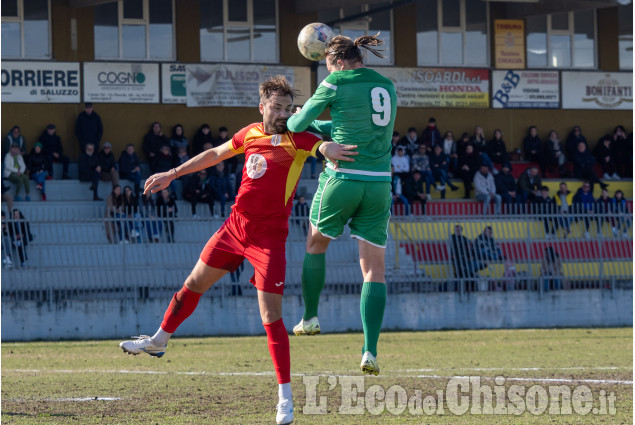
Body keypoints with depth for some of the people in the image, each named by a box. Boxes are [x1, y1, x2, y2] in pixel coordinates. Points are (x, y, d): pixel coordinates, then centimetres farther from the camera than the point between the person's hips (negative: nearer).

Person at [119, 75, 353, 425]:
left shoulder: (296, 139, -11)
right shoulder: (250, 134, 5)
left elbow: (324, 146, -29)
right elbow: (215, 154, 21)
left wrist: (327, 148, -54)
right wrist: (172, 174, 24)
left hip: (268, 236, -5)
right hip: (236, 224, 5)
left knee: (271, 315, -11)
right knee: (194, 283, 18)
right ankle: (158, 341, 41)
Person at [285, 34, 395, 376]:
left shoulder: (336, 84, -5)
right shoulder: (386, 87, 12)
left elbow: (299, 123, 2)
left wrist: (290, 121, 25)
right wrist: (319, 127, 29)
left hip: (342, 178, -4)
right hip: (379, 184, 4)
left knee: (316, 244, 24)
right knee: (374, 269, 2)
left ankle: (310, 317, 32)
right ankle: (370, 352, -7)